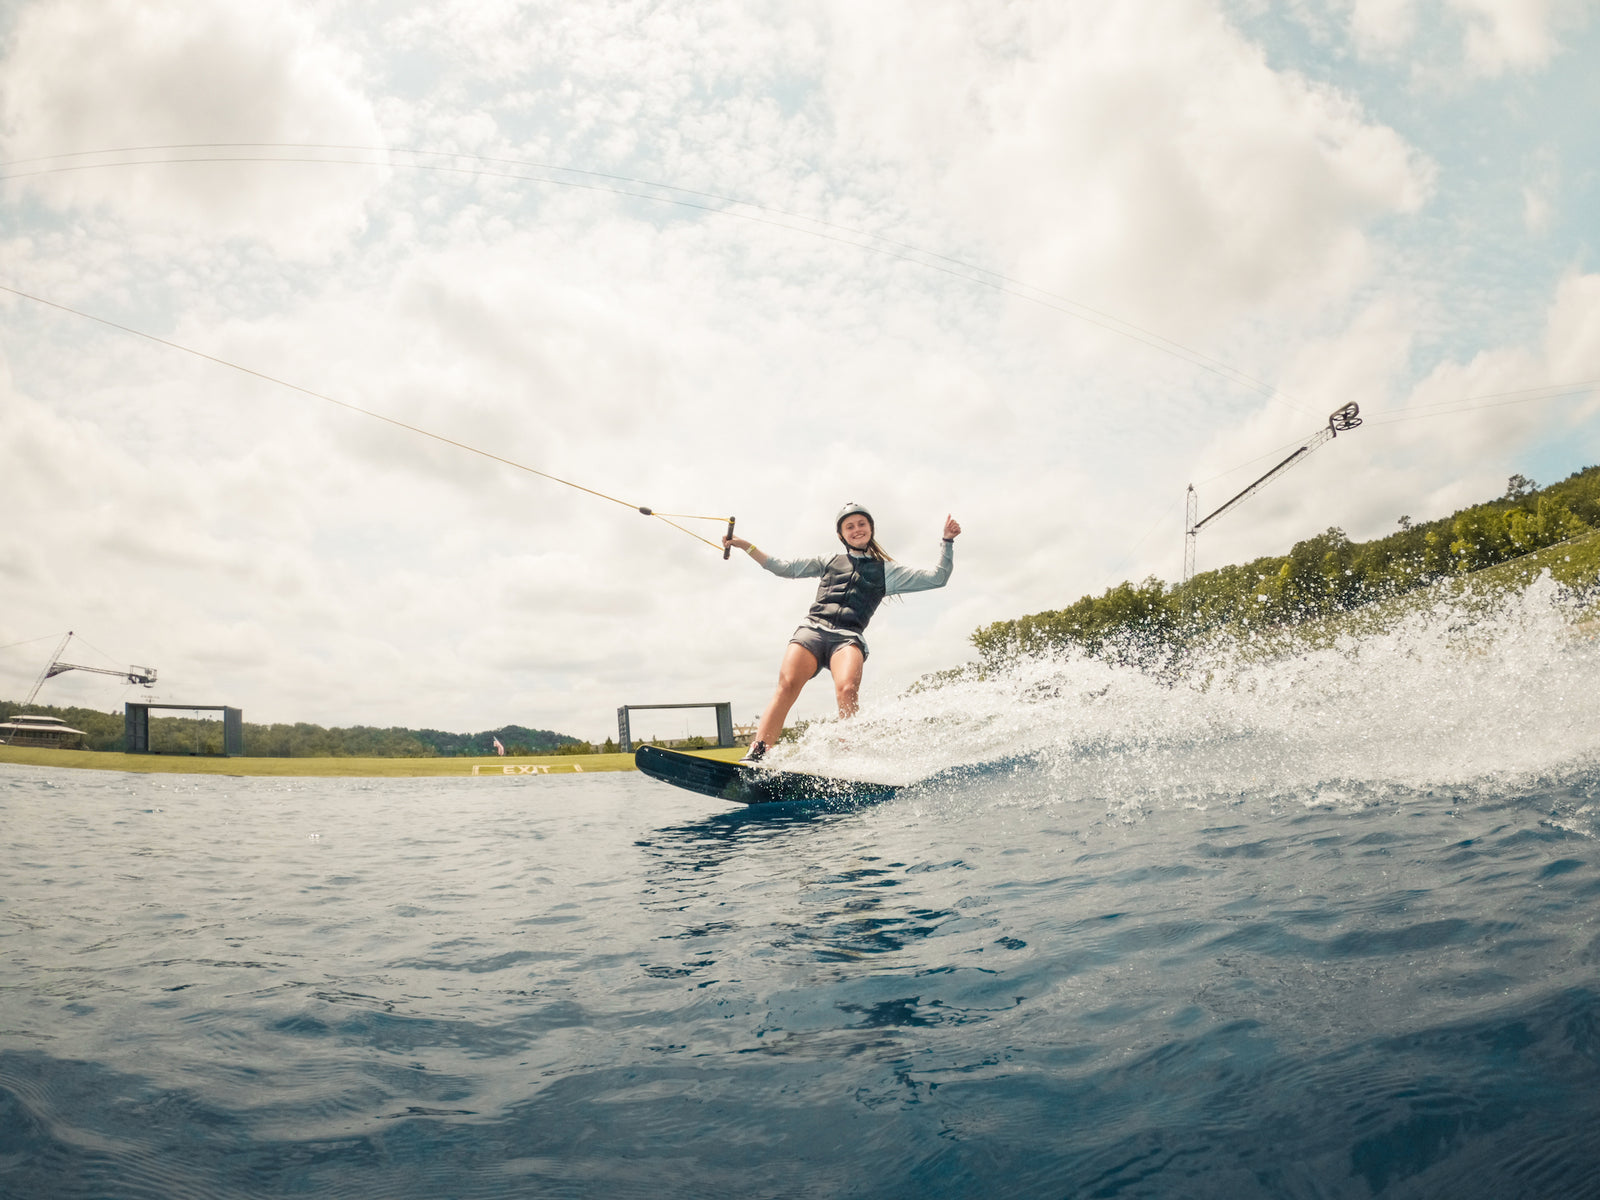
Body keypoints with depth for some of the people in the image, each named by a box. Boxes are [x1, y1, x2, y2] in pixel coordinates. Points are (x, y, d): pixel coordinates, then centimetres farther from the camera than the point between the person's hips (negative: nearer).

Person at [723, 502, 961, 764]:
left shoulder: (886, 570, 22)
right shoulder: (830, 562, 27)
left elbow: (937, 578, 17)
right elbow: (784, 568, 27)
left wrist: (947, 540, 9)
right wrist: (746, 546, 22)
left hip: (848, 638, -1)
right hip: (812, 629, 1)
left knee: (847, 690, -32)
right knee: (787, 685, -27)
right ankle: (757, 754, -35)